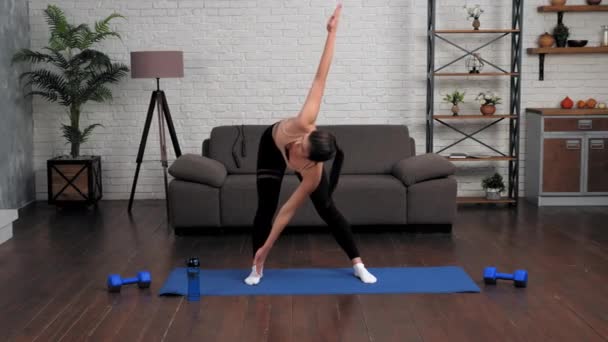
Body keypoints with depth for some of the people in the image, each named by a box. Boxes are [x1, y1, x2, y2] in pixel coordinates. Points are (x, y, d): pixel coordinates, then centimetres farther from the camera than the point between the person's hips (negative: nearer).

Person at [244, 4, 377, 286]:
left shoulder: (312, 175, -44)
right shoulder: (305, 124, -47)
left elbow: (287, 211, -35)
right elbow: (320, 77, -47)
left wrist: (266, 247, -32)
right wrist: (331, 32, -47)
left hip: (295, 158, -1)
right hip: (273, 143, 2)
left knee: (327, 209, -3)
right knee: (265, 208, -4)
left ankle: (358, 265, 10)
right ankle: (257, 268, 9)